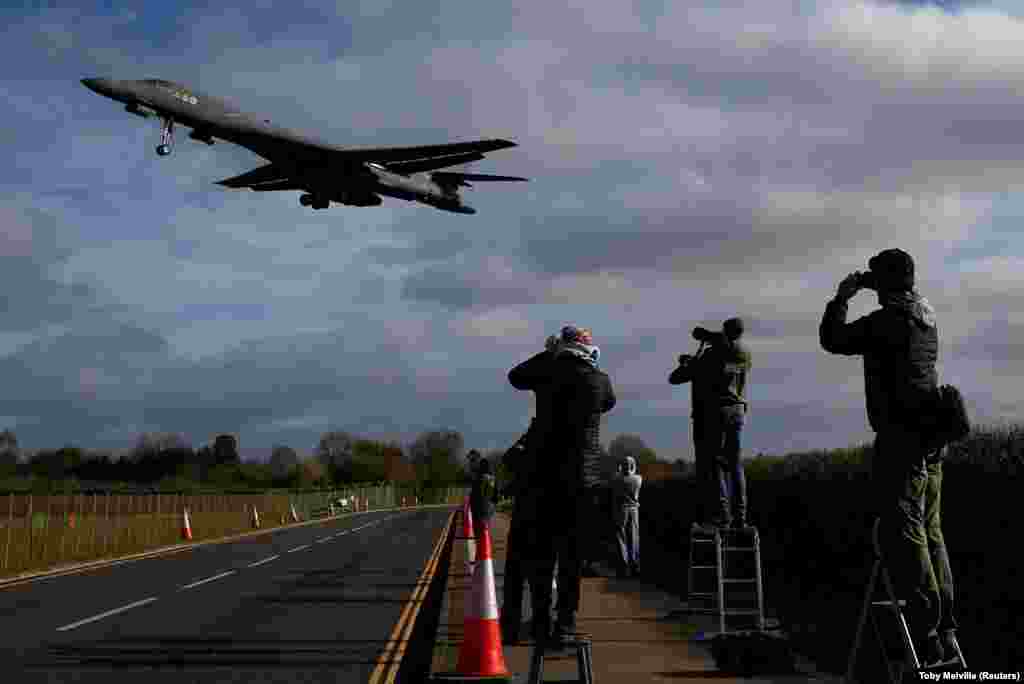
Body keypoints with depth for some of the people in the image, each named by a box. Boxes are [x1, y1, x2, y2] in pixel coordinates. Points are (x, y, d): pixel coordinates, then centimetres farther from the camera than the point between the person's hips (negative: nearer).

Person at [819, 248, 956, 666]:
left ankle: (925, 630, -10)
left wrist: (841, 298, 8)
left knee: (903, 531, -7)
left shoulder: (885, 320, -12)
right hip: (930, 438, 9)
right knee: (929, 531, 12)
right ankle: (945, 631, 15)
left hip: (900, 437, -9)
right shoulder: (926, 319, 14)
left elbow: (833, 340, -4)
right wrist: (854, 298, 27)